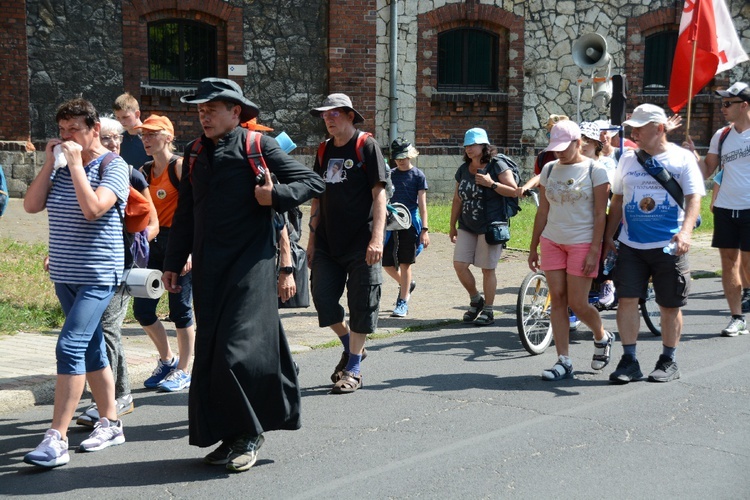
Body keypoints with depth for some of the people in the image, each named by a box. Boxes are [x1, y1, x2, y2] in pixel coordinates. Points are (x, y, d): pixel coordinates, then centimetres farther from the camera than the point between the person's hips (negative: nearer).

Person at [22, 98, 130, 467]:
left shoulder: (113, 166, -9)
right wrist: (49, 163, -4)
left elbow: (93, 208, -23)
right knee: (91, 349, 13)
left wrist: (76, 164, -17)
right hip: (64, 274, 7)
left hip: (98, 275, -7)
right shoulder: (60, 167, 9)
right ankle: (110, 424, 24)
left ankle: (57, 439, -14)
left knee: (70, 346, -16)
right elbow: (31, 205, 1)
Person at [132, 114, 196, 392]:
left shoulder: (180, 166, -8)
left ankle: (184, 371, 14)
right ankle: (167, 360, 26)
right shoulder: (144, 171, 13)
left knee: (180, 309, 0)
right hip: (155, 243, 7)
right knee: (142, 309, 6)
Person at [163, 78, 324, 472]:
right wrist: (173, 263, 17)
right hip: (208, 268, 6)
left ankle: (249, 433, 7)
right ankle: (227, 436, 18)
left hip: (249, 265, -6)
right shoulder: (195, 153, 14)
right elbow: (185, 214, 20)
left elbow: (312, 181, 0)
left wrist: (275, 195, -16)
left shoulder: (258, 146, -3)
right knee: (210, 353, 7)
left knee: (238, 349, -10)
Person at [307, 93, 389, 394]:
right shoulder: (324, 151, 13)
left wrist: (377, 238, -18)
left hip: (360, 243, -5)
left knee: (361, 304, 0)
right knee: (322, 298, 0)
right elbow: (318, 198, 16)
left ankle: (354, 369, 11)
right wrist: (312, 239, 13)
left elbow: (379, 194, -9)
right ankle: (351, 347, 23)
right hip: (327, 242, 5)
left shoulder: (367, 146, -4)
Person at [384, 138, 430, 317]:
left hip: (410, 223, -4)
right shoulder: (390, 174, 8)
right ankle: (406, 285, 31)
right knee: (386, 263, 3)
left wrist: (424, 229, -11)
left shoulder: (418, 175, -2)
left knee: (405, 263, -1)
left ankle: (403, 303, 7)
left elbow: (422, 204, -5)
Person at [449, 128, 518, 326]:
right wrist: (452, 226, 17)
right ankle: (475, 300, 21)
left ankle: (488, 310, 12)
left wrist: (492, 184, -20)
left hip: (490, 227, -5)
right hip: (466, 227, 6)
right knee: (459, 264, -2)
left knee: (487, 269, 0)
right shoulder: (463, 170, 11)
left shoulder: (497, 165, -6)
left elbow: (514, 191, -10)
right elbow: (457, 200, 16)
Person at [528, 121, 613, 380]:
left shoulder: (595, 170, -5)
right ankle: (563, 361, 6)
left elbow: (600, 214, -8)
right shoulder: (549, 169, 9)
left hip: (582, 243, -5)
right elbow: (542, 211, 12)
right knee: (557, 300, 1)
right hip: (552, 242, 5)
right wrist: (533, 248, 10)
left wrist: (594, 250, -15)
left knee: (577, 304, -4)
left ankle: (602, 337, 27)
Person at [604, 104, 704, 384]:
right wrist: (609, 236, 12)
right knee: (626, 300, -5)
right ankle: (629, 360, 4)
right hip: (631, 245, 3)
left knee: (670, 306, 6)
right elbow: (617, 200, 17)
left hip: (668, 246, -3)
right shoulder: (628, 159, 10)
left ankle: (668, 361, 21)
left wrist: (685, 231, -23)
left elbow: (694, 198, -8)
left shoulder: (682, 158, -1)